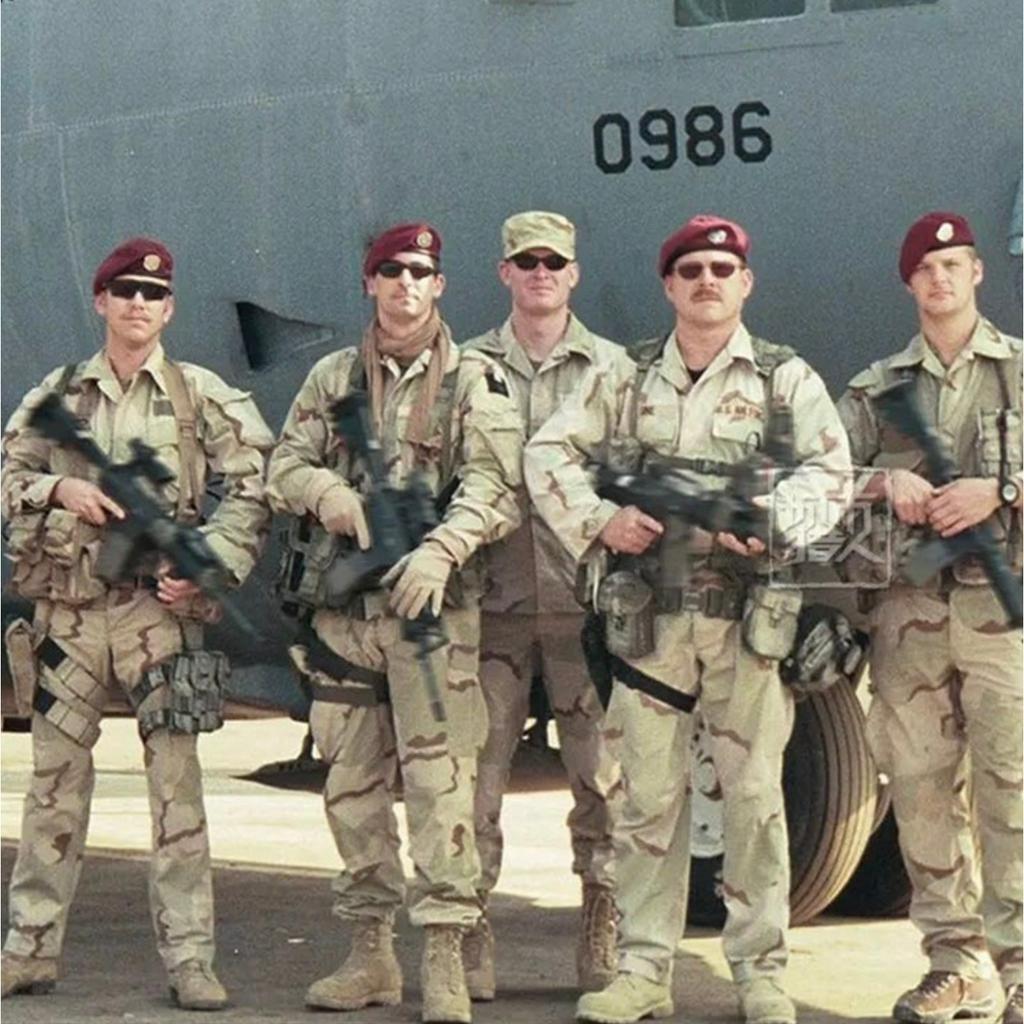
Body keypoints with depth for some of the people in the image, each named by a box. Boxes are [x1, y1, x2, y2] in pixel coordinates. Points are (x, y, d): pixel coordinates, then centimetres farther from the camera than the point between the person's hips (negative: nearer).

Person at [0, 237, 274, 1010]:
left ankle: (190, 957, -2)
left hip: (159, 611, -2)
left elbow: (251, 490, 0)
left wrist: (211, 567, -13)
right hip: (67, 613, 2)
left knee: (177, 784, -4)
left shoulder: (202, 396, 3)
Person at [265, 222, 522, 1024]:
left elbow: (492, 487, -9)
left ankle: (445, 955, -9)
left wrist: (440, 551, -26)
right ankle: (371, 951, 17)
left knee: (438, 774, -11)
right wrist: (325, 492, -10)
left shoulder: (475, 382, 2)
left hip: (433, 604, -4)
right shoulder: (333, 379, 14)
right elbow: (284, 467, 13)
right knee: (352, 783, 8)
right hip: (343, 604, 4)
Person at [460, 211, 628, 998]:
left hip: (586, 600, 0)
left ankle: (604, 935, 8)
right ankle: (470, 938, 4)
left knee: (603, 777, 0)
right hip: (494, 600, 1)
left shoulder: (611, 368, 11)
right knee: (475, 772, -2)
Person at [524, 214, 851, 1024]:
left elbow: (830, 471, -4)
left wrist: (772, 518, -22)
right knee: (647, 794, 3)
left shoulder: (786, 378, 5)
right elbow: (548, 453, 8)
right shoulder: (625, 378, 10)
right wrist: (598, 519, -8)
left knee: (754, 792, 1)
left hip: (751, 614, -2)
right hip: (650, 614, 2)